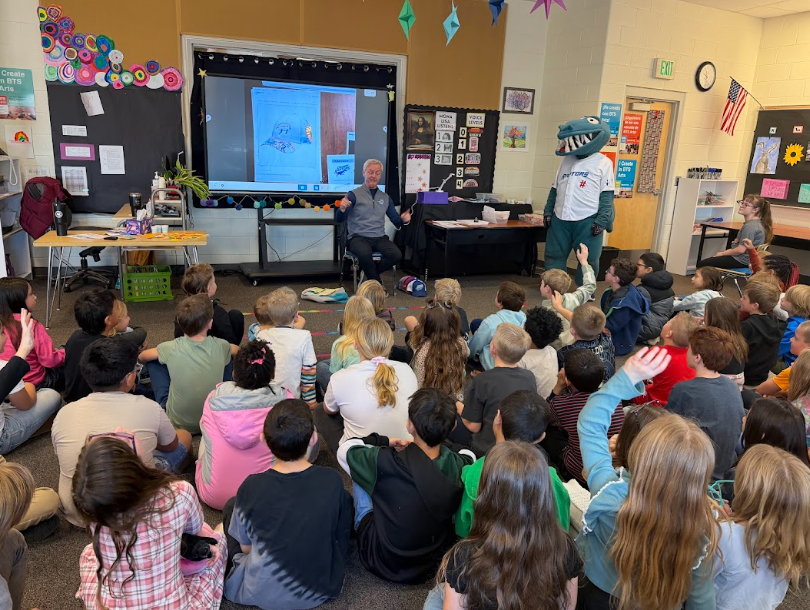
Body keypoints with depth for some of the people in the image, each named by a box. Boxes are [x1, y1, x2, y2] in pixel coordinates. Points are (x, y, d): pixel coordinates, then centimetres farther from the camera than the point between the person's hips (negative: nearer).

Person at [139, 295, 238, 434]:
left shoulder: (171, 348, -18)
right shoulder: (220, 346, -15)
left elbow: (142, 356, 6)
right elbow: (236, 350, 12)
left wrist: (140, 358, 30)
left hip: (177, 422, -1)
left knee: (153, 361, 12)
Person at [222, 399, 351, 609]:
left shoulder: (252, 487, -20)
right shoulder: (332, 481, -18)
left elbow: (245, 546, -4)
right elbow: (339, 536, -1)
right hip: (323, 589, 1)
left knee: (231, 505, 16)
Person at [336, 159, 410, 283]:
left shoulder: (385, 198, 18)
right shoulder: (354, 194, 3)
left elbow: (396, 221, 19)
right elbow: (339, 219, -3)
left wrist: (403, 219, -5)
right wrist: (342, 209, -26)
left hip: (379, 238, 4)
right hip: (358, 238, -4)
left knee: (397, 255, -25)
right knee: (365, 254, -37)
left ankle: (369, 272, 2)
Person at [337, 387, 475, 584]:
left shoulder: (385, 462, -31)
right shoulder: (460, 466, -21)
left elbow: (345, 449, -11)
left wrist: (384, 441, 0)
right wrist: (414, 450, 4)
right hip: (434, 562, 3)